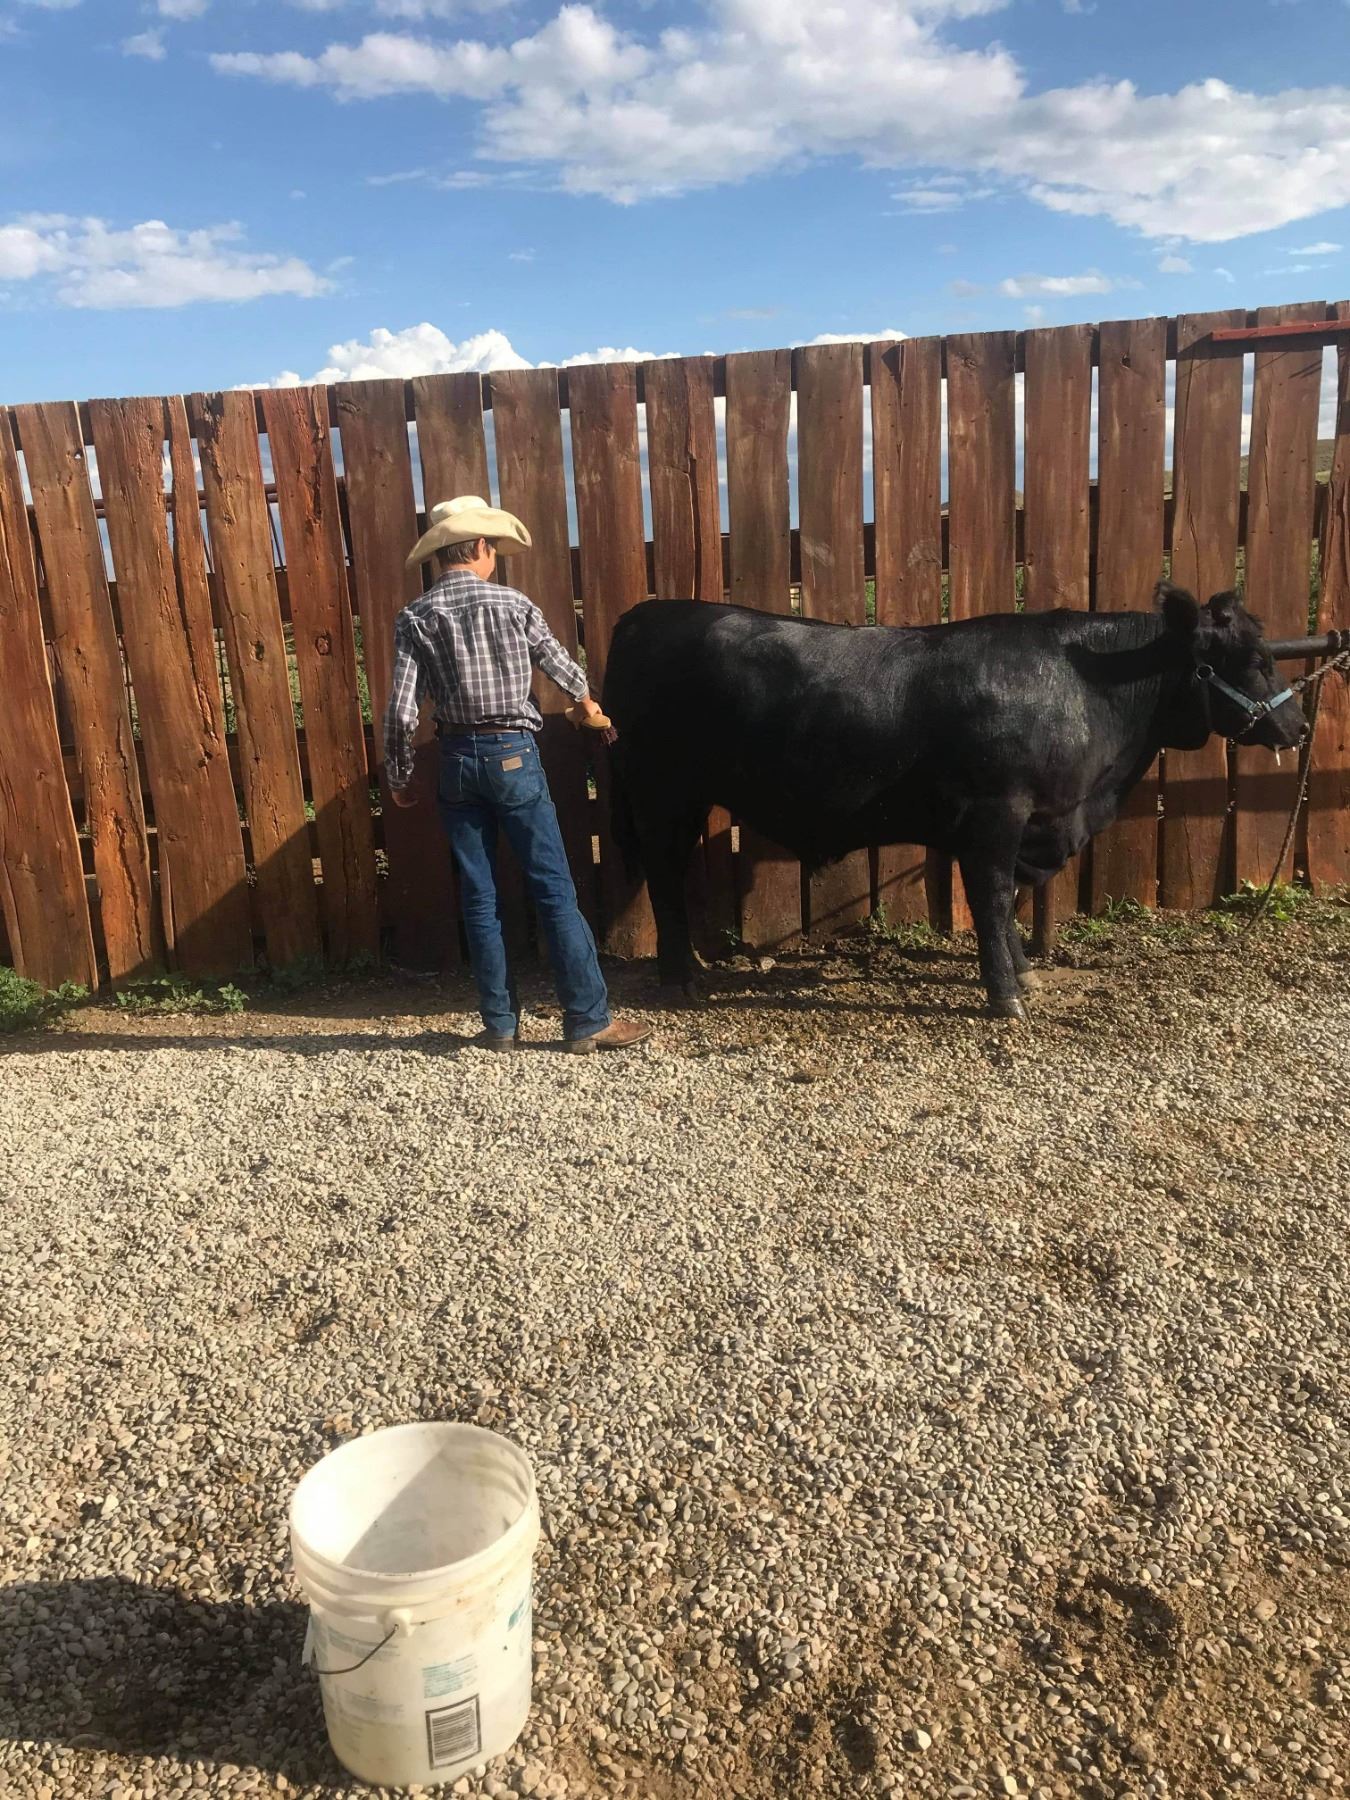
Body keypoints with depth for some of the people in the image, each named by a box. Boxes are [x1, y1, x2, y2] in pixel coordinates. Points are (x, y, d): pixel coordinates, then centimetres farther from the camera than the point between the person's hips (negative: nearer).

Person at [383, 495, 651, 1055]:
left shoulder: (414, 618, -1)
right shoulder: (513, 604, -2)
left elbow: (402, 710, -6)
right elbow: (558, 661, 15)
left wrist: (399, 776, 7)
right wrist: (584, 699, 36)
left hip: (457, 760, 2)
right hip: (513, 755, -2)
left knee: (479, 898, 9)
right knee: (554, 890, 2)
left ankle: (499, 1025, 14)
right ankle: (588, 1020, 5)